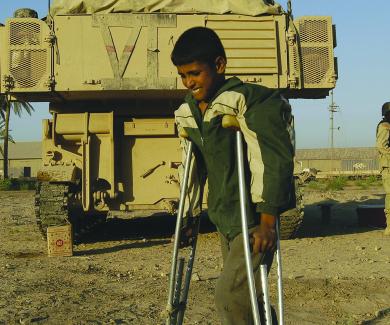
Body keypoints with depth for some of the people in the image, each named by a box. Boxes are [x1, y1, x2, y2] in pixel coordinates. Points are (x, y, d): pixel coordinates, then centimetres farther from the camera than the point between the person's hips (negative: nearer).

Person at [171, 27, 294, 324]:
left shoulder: (248, 101, -17)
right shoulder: (187, 114, 6)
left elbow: (277, 158, -21)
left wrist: (267, 221, -24)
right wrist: (188, 217, 18)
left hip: (255, 220, -7)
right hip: (223, 220, 8)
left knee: (230, 296, -16)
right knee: (244, 297, 14)